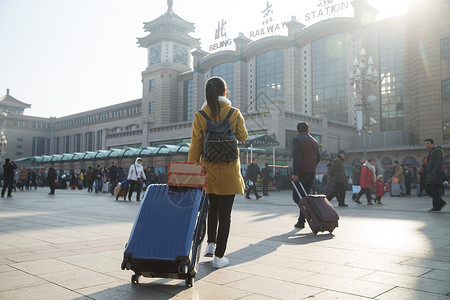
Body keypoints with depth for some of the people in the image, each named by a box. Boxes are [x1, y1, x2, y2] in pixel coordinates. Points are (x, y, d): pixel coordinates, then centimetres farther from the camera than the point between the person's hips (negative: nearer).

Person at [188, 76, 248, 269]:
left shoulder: (200, 115, -3)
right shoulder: (234, 113, -6)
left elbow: (195, 145, -2)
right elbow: (243, 137, 7)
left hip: (209, 170, 2)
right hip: (228, 170, -2)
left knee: (213, 208, 24)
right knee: (225, 213, 4)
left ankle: (211, 243, 21)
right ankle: (219, 256, 8)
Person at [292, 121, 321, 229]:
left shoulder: (297, 140, -6)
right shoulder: (314, 141, 16)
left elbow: (297, 158, -17)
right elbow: (318, 158, 16)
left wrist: (294, 173, -19)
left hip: (301, 173, -7)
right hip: (312, 173, 7)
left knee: (296, 196, -1)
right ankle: (301, 221, 14)